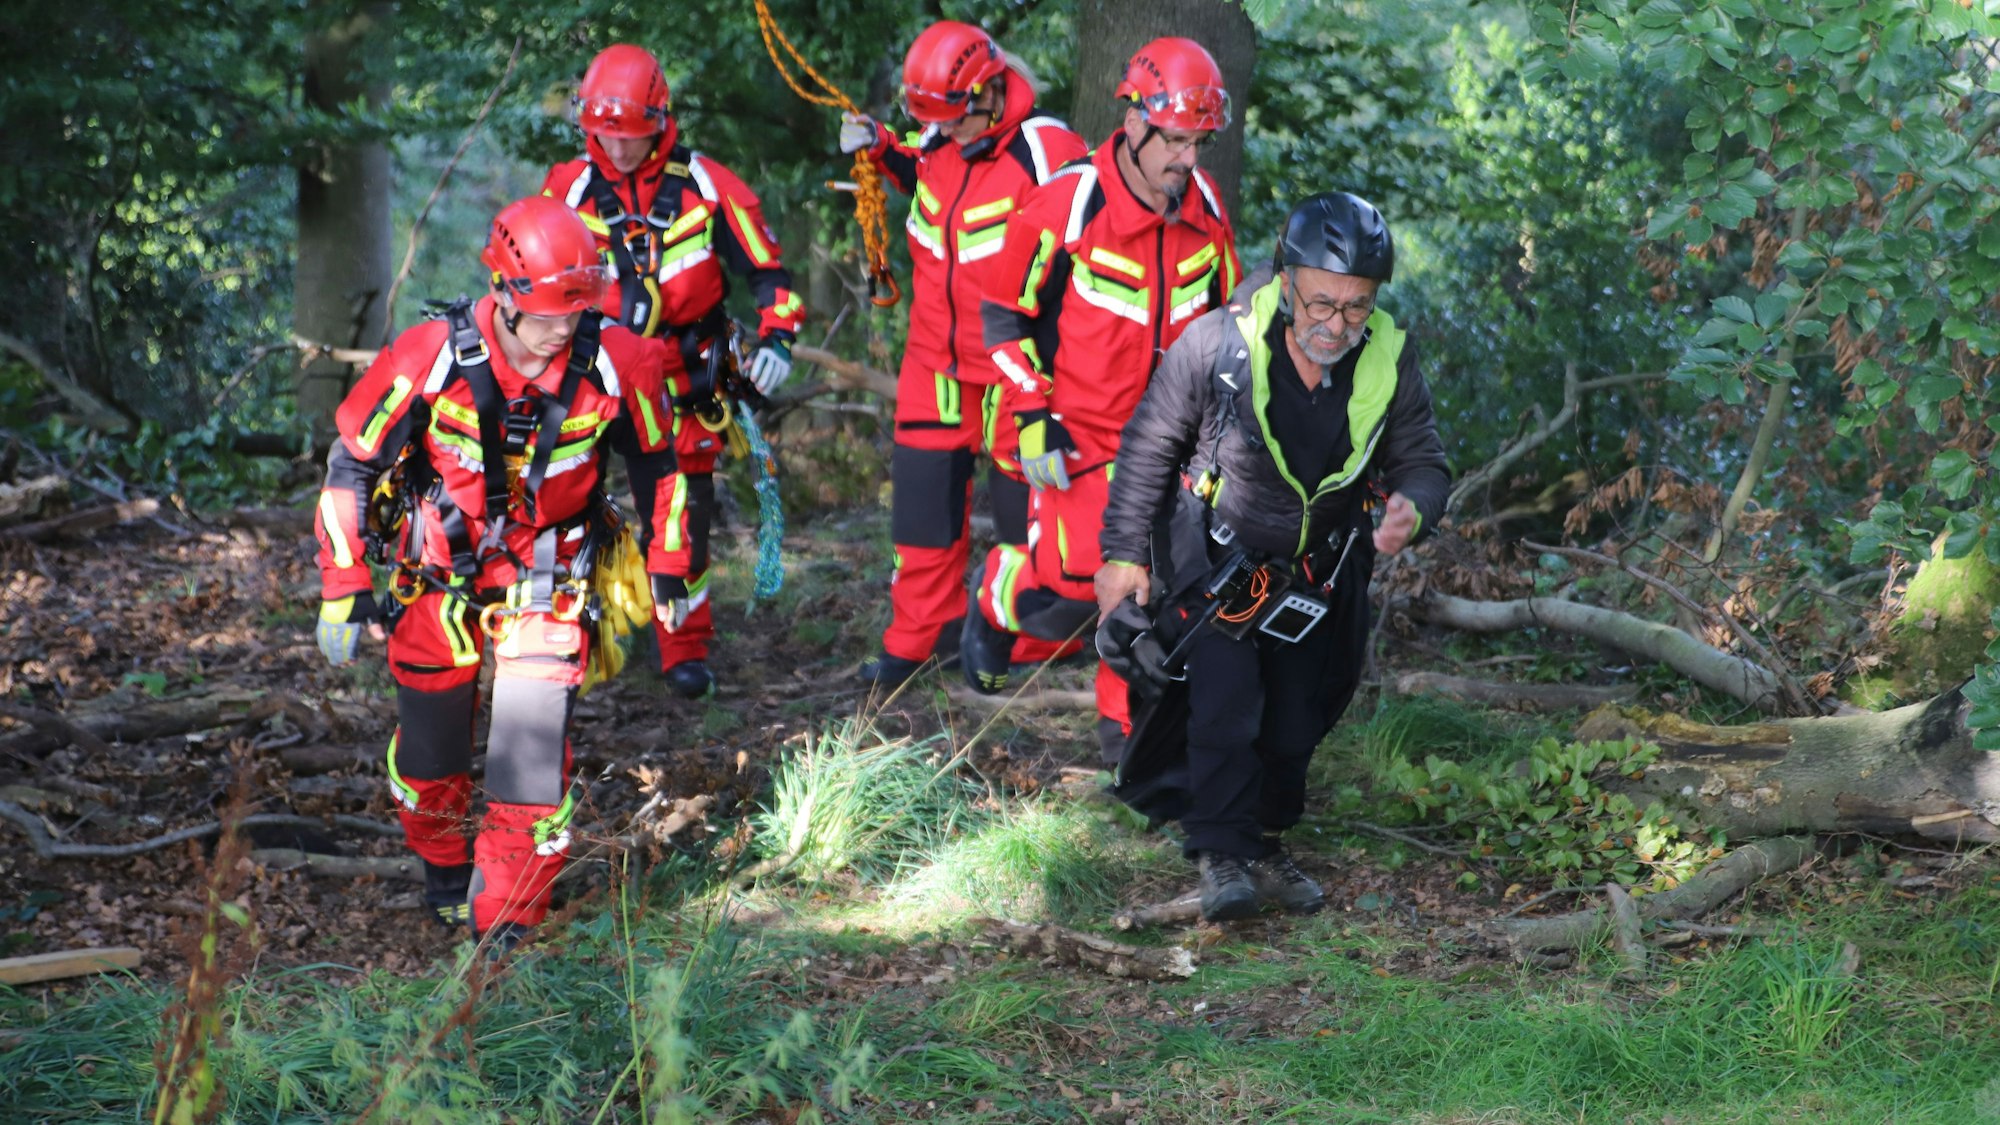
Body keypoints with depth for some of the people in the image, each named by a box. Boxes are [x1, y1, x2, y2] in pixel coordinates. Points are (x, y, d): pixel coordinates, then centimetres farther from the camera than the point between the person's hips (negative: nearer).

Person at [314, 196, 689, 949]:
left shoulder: (614, 363, -18)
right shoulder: (432, 358, -23)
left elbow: (655, 461, 3)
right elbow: (352, 463, -12)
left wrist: (665, 569, 7)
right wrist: (343, 589, -11)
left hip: (548, 572, 0)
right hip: (440, 568, 0)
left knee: (534, 737, -15)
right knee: (431, 743, 11)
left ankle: (505, 913, -3)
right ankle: (443, 869, 41)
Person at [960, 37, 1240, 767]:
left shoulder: (1206, 209, -2)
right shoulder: (1069, 207, -19)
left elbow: (1220, 315, 14)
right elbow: (1005, 312, -9)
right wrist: (1033, 419, -13)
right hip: (1079, 432, -4)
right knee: (1073, 583, -9)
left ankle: (1127, 722, 17)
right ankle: (996, 601, 26)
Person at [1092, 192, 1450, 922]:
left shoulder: (1389, 361, -18)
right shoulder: (1219, 343, -25)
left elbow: (1422, 461, -5)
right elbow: (1148, 444, -12)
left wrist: (1412, 511, -29)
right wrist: (1123, 554, -10)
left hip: (1317, 568, 3)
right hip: (1217, 554, -3)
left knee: (1295, 724, 10)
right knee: (1225, 708, -16)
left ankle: (1266, 841, 30)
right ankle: (1223, 853, -4)